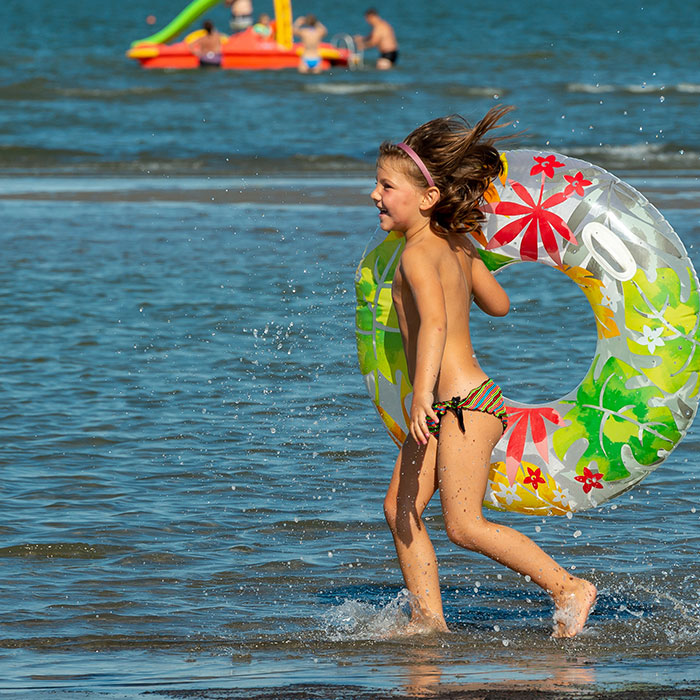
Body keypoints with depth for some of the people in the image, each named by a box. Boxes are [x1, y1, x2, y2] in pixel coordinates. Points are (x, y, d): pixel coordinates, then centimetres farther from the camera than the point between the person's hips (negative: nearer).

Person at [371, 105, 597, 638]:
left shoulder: (418, 255, -17)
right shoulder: (457, 246, 10)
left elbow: (435, 322, -33)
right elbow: (498, 303, 22)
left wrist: (423, 395, -44)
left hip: (465, 402, -10)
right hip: (451, 406, 10)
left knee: (464, 525, -10)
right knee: (401, 507, 8)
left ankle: (569, 589, -4)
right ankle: (428, 619, 9)